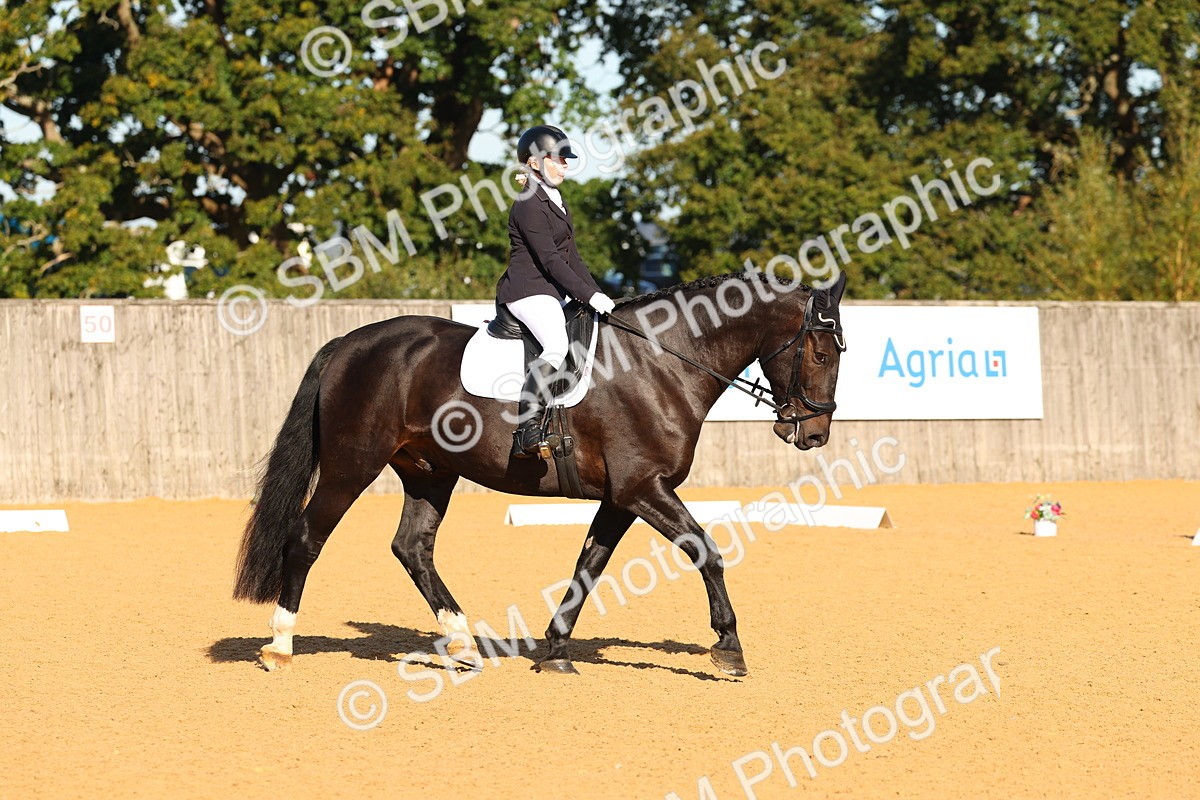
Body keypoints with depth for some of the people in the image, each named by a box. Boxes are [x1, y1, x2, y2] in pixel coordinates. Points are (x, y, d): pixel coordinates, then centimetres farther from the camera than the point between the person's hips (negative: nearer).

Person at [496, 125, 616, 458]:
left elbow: (570, 256, 19)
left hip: (554, 291, 11)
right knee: (556, 347, -32)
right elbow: (549, 260, -19)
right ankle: (526, 430, -35)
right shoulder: (529, 205, -13)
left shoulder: (555, 200, 19)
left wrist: (596, 294, 9)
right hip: (528, 290, -11)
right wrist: (588, 295, -21)